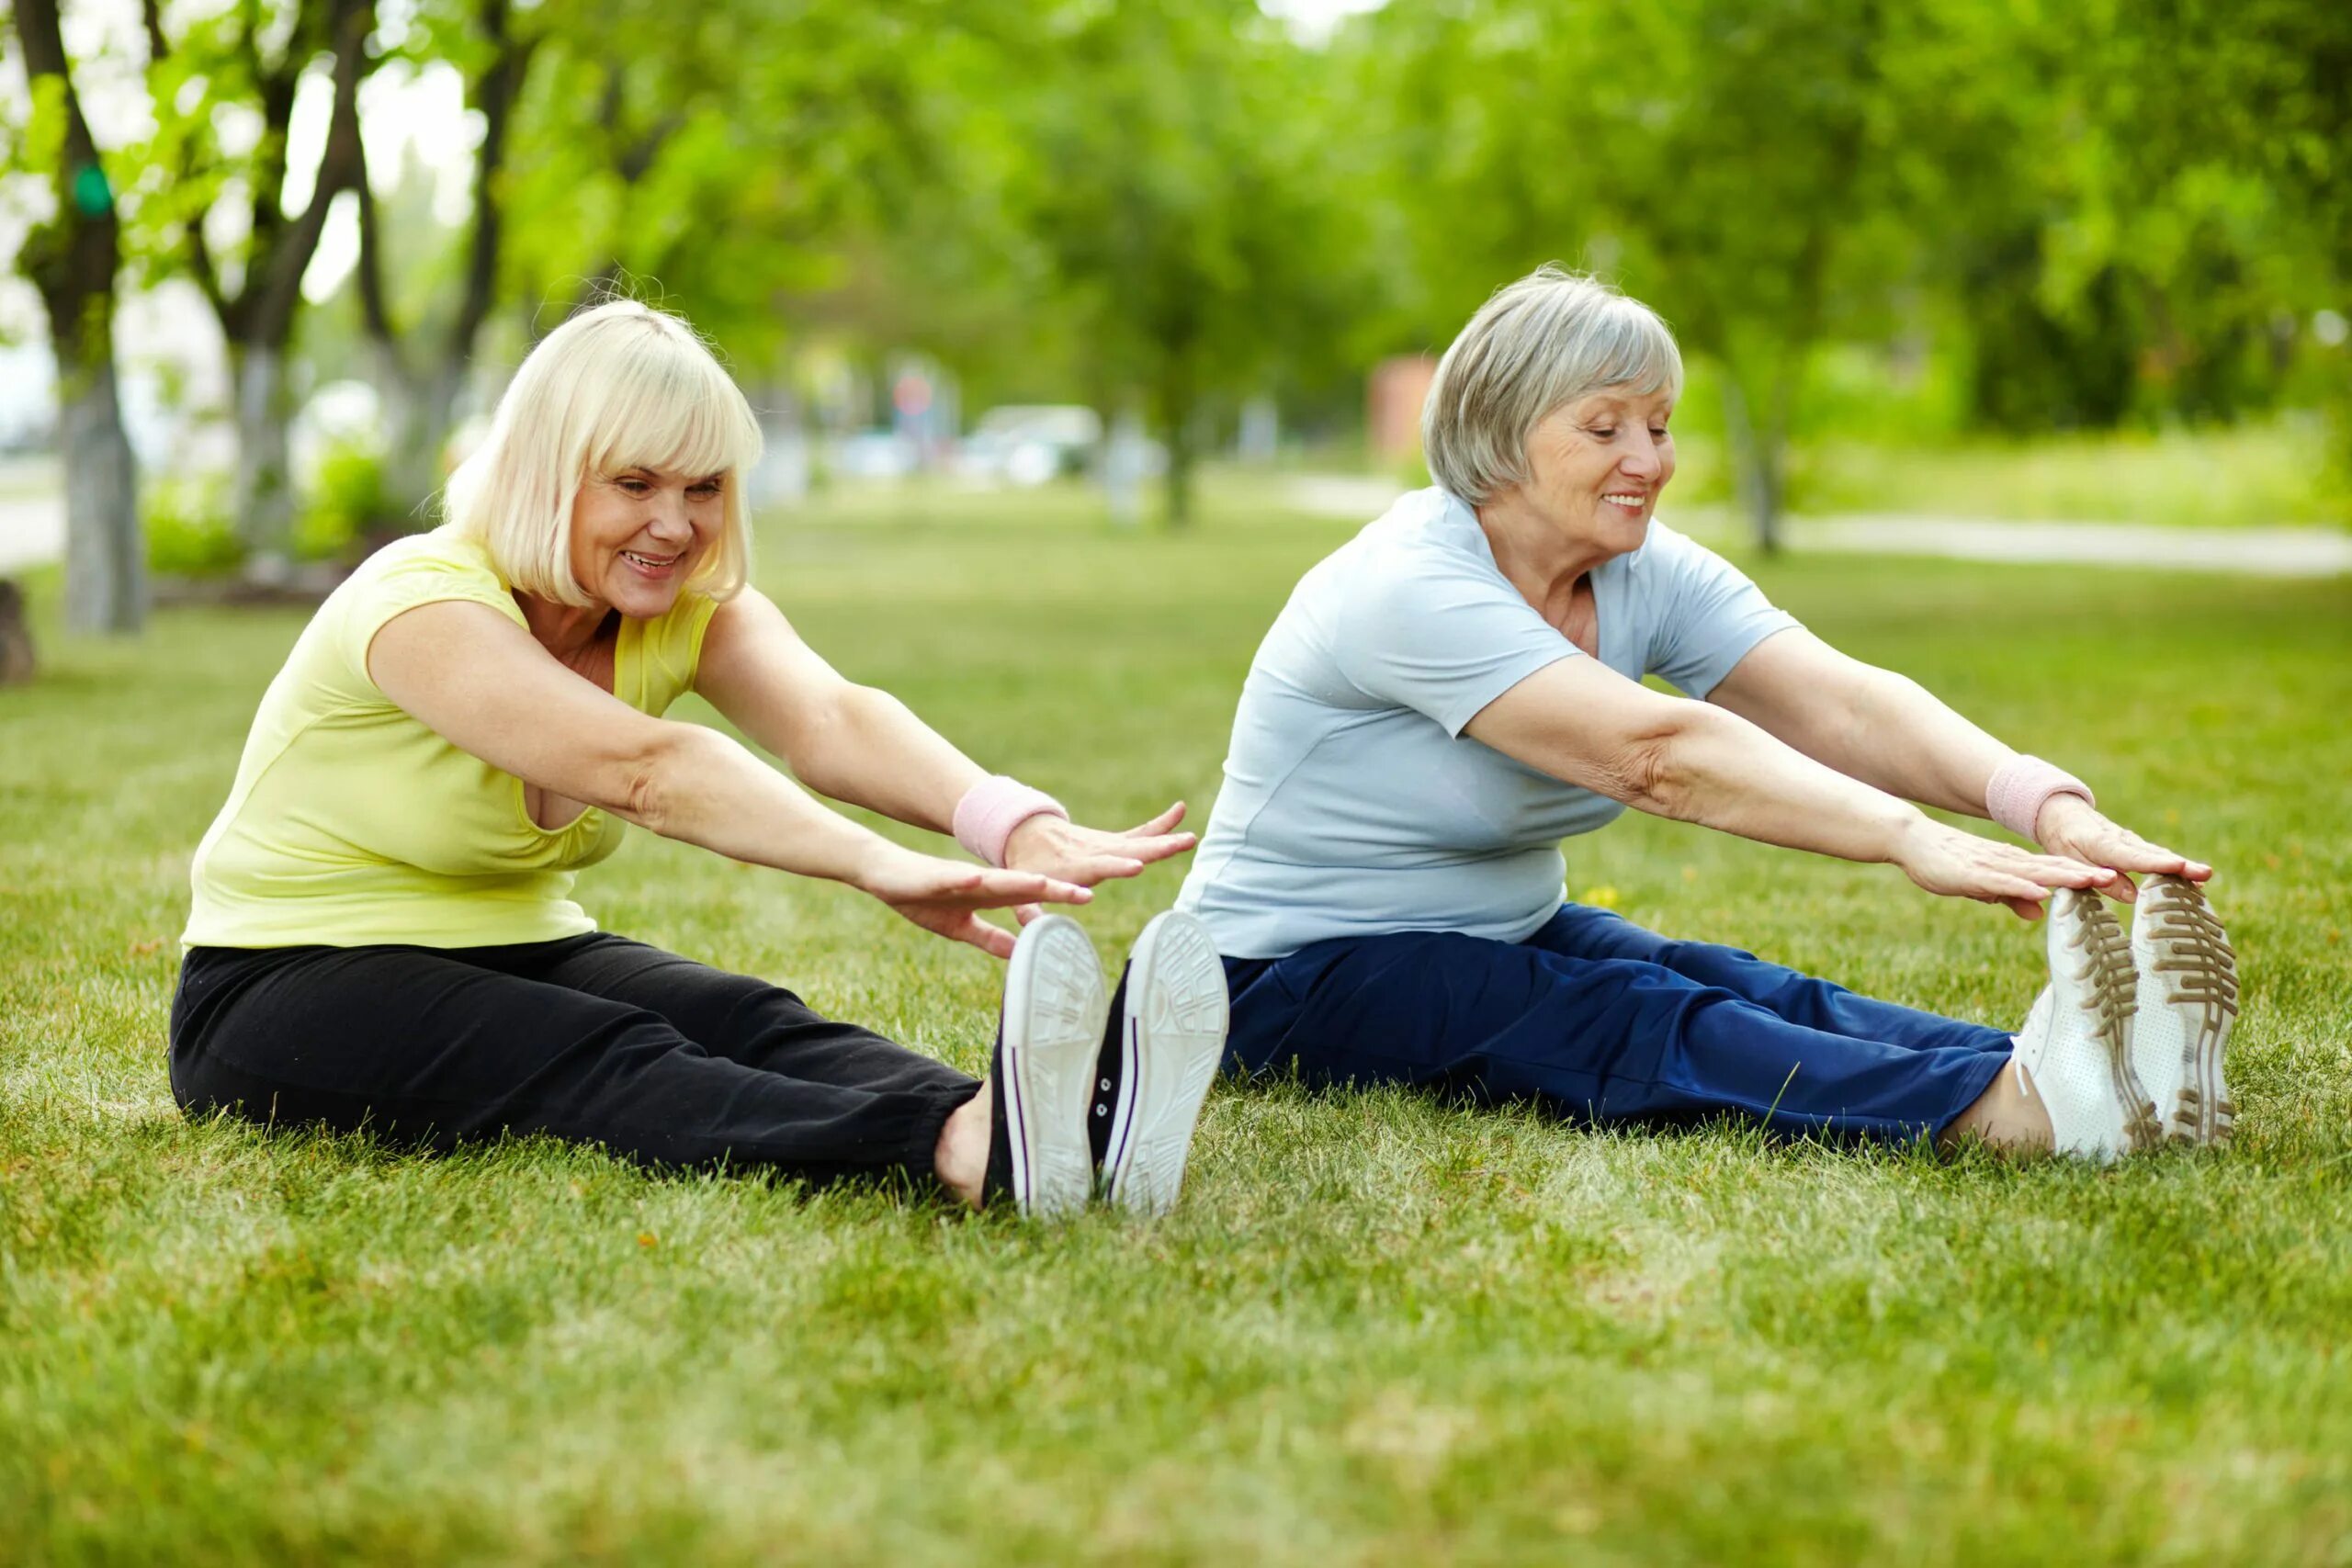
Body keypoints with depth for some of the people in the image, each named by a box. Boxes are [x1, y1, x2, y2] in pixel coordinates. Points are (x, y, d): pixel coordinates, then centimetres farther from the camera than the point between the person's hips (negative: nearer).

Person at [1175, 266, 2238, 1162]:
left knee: (1740, 989, -23)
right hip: (1295, 979, -7)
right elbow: (1658, 752, -37)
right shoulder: (1411, 589, -24)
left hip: (1504, 935, 7)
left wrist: (2048, 805, -35)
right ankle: (2013, 1111, -57)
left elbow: (1843, 703, -17)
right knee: (1631, 1020, -33)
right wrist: (1909, 837, -47)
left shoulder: (1650, 576, 0)